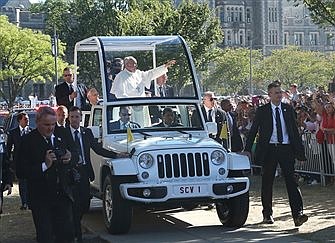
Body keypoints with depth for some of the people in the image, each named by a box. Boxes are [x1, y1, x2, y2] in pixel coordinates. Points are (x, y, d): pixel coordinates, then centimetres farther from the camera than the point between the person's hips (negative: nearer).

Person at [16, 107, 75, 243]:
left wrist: (68, 159, -5)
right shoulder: (28, 141, -9)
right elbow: (20, 172, -15)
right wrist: (45, 165, -23)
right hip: (41, 199, -4)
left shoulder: (61, 136, 7)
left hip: (63, 196, 4)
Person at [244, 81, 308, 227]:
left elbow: (295, 130, 12)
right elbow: (253, 130, 4)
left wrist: (300, 150, 8)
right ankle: (267, 214, 21)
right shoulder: (262, 111, 3)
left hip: (286, 148, 1)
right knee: (267, 183, 7)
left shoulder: (288, 109, 9)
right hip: (269, 149, -1)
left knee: (291, 181, -9)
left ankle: (297, 214, -14)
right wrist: (247, 149, -4)